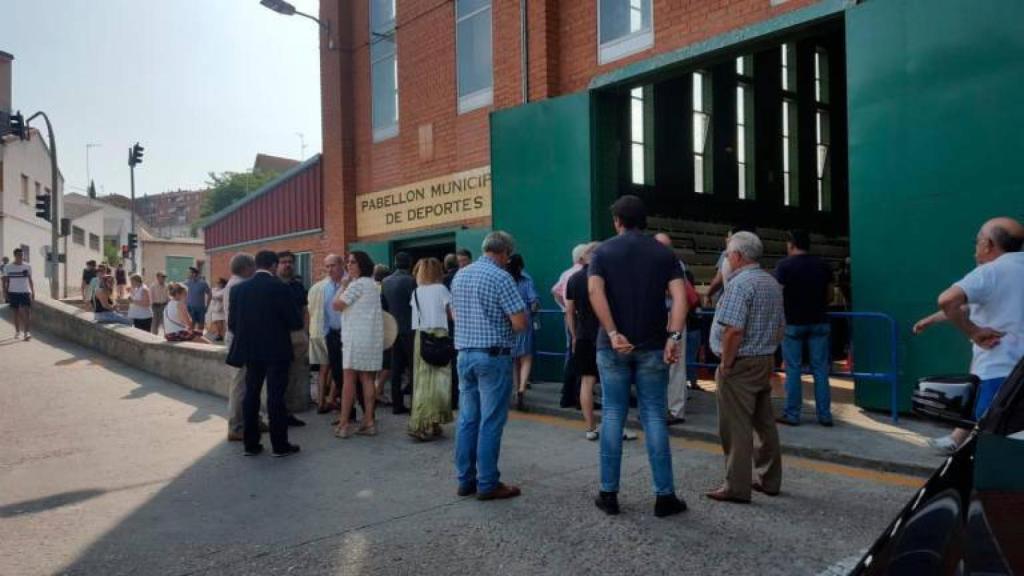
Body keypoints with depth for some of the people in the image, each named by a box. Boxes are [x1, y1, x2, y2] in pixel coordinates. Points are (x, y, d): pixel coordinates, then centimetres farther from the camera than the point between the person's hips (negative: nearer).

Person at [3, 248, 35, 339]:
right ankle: (18, 331, 22)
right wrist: (5, 293, -1)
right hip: (13, 292, 1)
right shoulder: (8, 267, 1)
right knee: (17, 312, 9)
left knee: (27, 312, -11)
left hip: (25, 292, -1)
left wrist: (33, 293, 3)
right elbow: (5, 281, 5)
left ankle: (27, 332, -13)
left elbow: (30, 281, 7)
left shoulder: (27, 267, 2)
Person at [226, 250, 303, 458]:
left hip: (250, 350, 4)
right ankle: (280, 445, 8)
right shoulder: (281, 288, -13)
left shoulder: (238, 288, 0)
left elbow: (232, 323, 3)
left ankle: (251, 444, 17)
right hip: (276, 350, -4)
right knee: (276, 397, 1)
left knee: (251, 395, 12)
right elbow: (296, 323, -11)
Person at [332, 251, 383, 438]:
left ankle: (344, 423, -4)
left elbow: (337, 305, -10)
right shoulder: (371, 284, 20)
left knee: (348, 379, -5)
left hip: (357, 337, -9)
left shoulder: (357, 284, -10)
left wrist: (343, 286, 1)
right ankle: (369, 422, 6)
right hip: (371, 337, 9)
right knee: (366, 379, 7)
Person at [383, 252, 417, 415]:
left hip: (393, 329, 6)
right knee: (413, 367, 0)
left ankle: (397, 404, 12)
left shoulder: (386, 282, 6)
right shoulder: (410, 281, -13)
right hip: (409, 329, -6)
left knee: (396, 368, 9)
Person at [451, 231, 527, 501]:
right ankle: (487, 484, 6)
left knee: (467, 419, 11)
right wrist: (503, 323, 5)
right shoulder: (501, 277, -13)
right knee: (490, 422, 0)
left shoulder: (460, 276, 9)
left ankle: (466, 480, 18)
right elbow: (521, 323, -15)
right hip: (493, 356, -7)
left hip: (464, 354, 7)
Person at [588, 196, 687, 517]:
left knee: (613, 416, 7)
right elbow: (680, 296, -9)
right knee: (654, 417, 5)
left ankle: (609, 494, 12)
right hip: (652, 347, 1)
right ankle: (664, 496, 9)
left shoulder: (603, 251, 2)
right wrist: (674, 337, -16)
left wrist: (613, 334, -19)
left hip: (612, 346, 0)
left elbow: (595, 291, -15)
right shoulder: (663, 253, 5)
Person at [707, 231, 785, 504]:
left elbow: (733, 330, -25)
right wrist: (767, 352, 19)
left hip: (740, 365, -9)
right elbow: (780, 326, 17)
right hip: (766, 362, 9)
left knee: (736, 428, -2)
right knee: (765, 423, 16)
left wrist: (725, 364, -16)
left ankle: (737, 487, 4)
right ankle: (770, 480, 25)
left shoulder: (739, 284, -17)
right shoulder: (772, 283, 13)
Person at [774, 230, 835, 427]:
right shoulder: (822, 265, 5)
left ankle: (792, 414, 7)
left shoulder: (784, 265, -8)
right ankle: (824, 415, 11)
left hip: (793, 322, -3)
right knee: (820, 369, 7)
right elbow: (829, 293, 11)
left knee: (793, 369, 3)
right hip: (819, 321, 4)